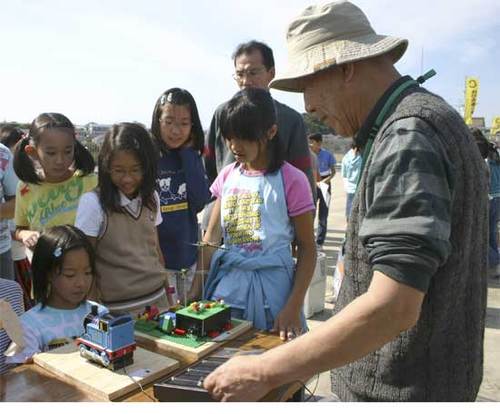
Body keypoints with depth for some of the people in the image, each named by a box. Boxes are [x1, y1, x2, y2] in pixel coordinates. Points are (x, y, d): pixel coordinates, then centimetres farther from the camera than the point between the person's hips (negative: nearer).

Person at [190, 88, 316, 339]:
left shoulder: (291, 180, -10)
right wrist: (195, 289, 1)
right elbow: (212, 236, 7)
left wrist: (293, 308, -13)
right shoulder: (227, 176, 5)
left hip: (271, 286, -4)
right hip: (226, 282, 4)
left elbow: (307, 248, -7)